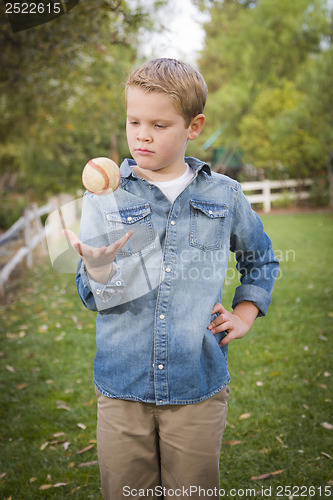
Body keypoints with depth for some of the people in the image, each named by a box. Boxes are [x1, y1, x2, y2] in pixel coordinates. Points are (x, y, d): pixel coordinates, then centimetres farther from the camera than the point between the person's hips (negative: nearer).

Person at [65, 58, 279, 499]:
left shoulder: (224, 195, 2)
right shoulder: (104, 196, -2)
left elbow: (261, 260, 19)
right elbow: (95, 298, -6)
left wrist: (245, 314, 7)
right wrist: (97, 267, -27)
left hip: (199, 386, 1)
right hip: (122, 385, 0)